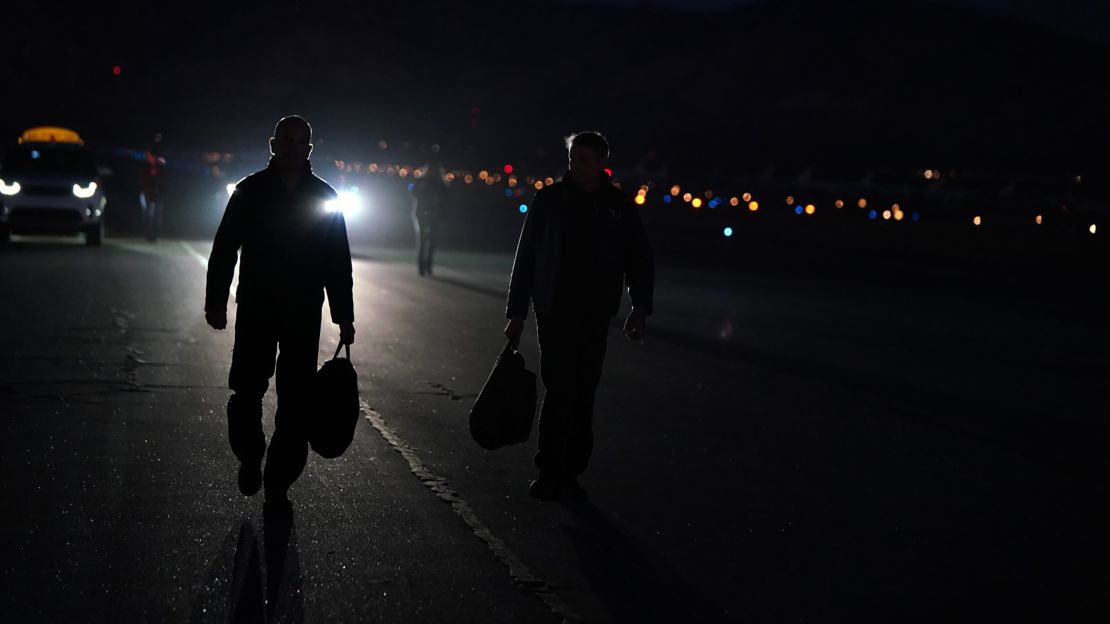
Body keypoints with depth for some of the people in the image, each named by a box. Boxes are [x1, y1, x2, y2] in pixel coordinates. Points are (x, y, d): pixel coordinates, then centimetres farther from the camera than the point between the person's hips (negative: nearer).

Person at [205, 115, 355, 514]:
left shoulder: (324, 197, 5)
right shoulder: (251, 191, 2)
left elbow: (339, 262, 6)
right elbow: (224, 249, 3)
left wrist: (344, 316, 2)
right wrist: (216, 300, -4)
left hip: (304, 316, 1)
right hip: (255, 309, -1)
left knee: (295, 405, -1)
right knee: (246, 393, -3)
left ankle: (278, 485, 7)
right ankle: (250, 458, 24)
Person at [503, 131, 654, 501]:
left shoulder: (619, 206, 5)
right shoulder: (550, 199, 1)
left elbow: (640, 259, 9)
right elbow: (525, 257, 5)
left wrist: (640, 307, -4)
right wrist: (516, 313, 3)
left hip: (595, 317, 2)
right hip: (554, 313, -2)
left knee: (583, 395, 5)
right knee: (560, 391, -10)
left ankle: (569, 471, 14)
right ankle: (549, 471, -2)